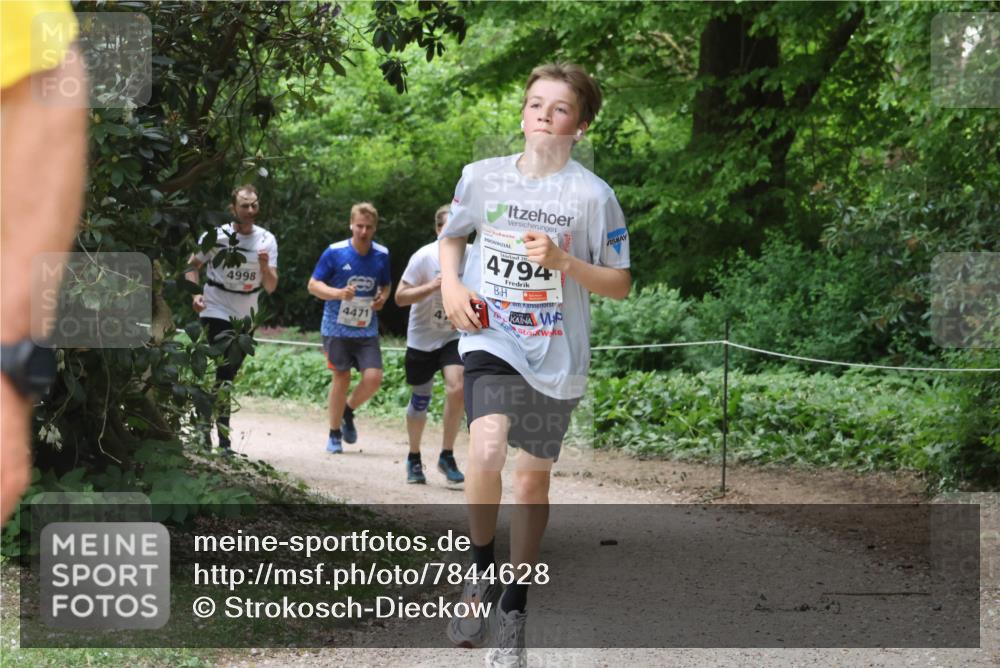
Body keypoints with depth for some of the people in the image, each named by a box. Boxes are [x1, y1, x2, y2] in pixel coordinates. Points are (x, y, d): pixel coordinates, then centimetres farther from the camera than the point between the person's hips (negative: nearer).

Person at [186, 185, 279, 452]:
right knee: (224, 372, -15)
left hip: (245, 318, 4)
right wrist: (195, 294, -10)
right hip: (216, 312, -4)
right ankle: (224, 437, -15)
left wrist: (265, 266, -25)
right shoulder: (216, 235, -9)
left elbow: (271, 287, -5)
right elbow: (193, 264, 6)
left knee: (230, 373, 13)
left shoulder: (266, 240, -3)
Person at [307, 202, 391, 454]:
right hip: (337, 327, -2)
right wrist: (338, 293, -21)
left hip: (367, 329, 2)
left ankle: (348, 411, 20)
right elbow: (313, 285, -4)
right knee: (342, 377, 0)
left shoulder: (381, 255, 1)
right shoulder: (335, 253, -9)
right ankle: (334, 434, 18)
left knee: (373, 378, -11)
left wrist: (382, 297, -5)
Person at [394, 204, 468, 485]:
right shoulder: (424, 257, -15)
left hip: (454, 337, 1)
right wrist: (433, 286, -27)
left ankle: (447, 456, -8)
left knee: (457, 388, -22)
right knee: (420, 401, 8)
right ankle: (414, 459, 30)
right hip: (422, 339, -1)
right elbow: (400, 297, -15)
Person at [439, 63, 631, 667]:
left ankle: (514, 614, 23)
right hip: (492, 339, 0)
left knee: (534, 479, 8)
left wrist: (565, 261, -18)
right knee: (487, 448, -25)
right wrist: (452, 287, 2)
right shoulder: (483, 177, 2)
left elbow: (620, 283, -1)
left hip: (556, 354, 0)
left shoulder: (593, 195, -6)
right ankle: (482, 570, -1)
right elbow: (453, 235, 20)